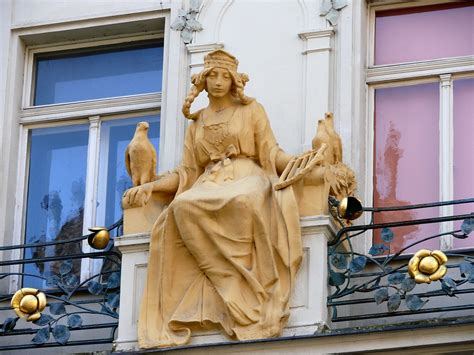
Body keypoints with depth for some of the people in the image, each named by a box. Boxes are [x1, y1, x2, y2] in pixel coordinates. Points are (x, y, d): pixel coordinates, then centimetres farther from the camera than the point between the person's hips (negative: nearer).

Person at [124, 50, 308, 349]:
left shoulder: (251, 109, 16)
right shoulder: (197, 122, 25)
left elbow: (271, 153, 6)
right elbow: (188, 173, 19)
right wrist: (150, 186, 4)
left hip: (248, 181, -3)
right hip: (208, 189, 3)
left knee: (244, 203, -44)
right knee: (183, 208, -36)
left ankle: (254, 304, -40)